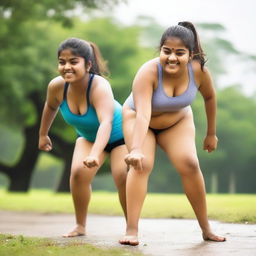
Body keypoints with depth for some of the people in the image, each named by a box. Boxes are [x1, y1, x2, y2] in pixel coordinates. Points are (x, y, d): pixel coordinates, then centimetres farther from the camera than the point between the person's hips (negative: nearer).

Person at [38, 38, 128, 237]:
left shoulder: (100, 86, -41)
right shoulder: (57, 86, -24)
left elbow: (106, 122, -56)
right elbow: (51, 107, 1)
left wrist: (95, 154, -70)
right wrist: (43, 135, 13)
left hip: (120, 134, -4)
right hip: (88, 136, 4)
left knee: (122, 176, -21)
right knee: (78, 173, -15)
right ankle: (80, 226, 3)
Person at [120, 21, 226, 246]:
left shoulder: (199, 71, -26)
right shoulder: (148, 73, -38)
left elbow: (210, 97, -5)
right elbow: (142, 114, -48)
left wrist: (211, 133, 3)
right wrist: (136, 149, -60)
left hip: (178, 121, 3)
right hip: (138, 118, -3)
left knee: (190, 164, -14)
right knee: (141, 165, -23)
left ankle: (206, 230, -1)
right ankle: (131, 231, -24)